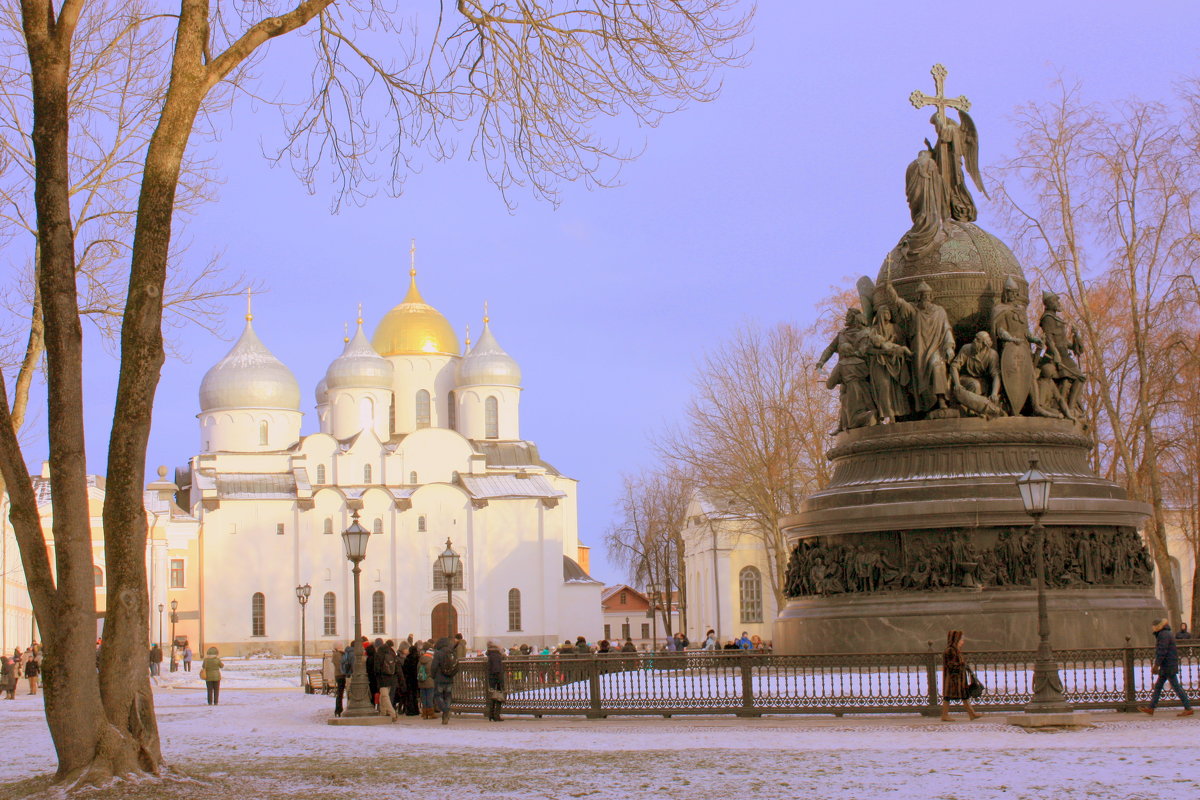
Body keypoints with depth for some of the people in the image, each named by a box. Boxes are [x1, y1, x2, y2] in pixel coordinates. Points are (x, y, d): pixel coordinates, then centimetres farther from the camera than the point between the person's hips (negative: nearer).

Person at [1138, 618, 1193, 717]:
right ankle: (1151, 708, 12)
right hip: (1166, 668, 11)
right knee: (1158, 686, 11)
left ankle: (1188, 709, -3)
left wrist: (1156, 665, -19)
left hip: (1168, 667, -11)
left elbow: (1162, 651, -22)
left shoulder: (1164, 635, -15)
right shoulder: (1168, 634, 17)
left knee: (1176, 687, -7)